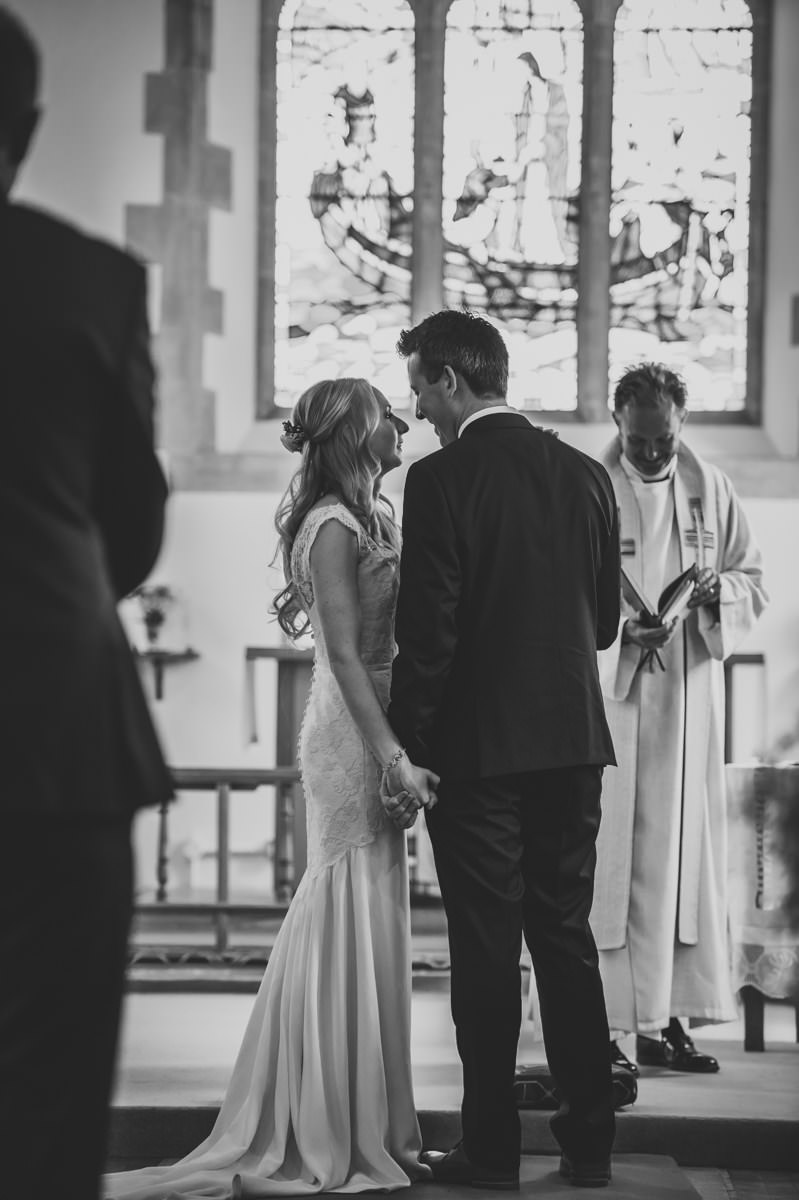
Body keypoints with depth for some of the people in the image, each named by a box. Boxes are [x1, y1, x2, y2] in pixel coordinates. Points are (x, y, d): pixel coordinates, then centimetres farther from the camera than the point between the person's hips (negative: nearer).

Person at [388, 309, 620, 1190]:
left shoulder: (440, 481, -12)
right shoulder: (585, 475, 5)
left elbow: (427, 633, -15)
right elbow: (604, 621, 10)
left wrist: (403, 750, -7)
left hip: (476, 750, -5)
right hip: (573, 740, 5)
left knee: (486, 951, 2)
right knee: (567, 938, 13)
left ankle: (491, 1150, 8)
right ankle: (589, 1142, 16)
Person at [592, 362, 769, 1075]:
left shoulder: (711, 489, 8)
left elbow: (755, 583, 11)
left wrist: (720, 591, -11)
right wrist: (621, 630, -22)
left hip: (690, 699, 4)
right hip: (610, 696, -4)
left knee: (685, 855, 5)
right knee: (610, 857, -5)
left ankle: (665, 1019, 11)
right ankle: (605, 1025, -2)